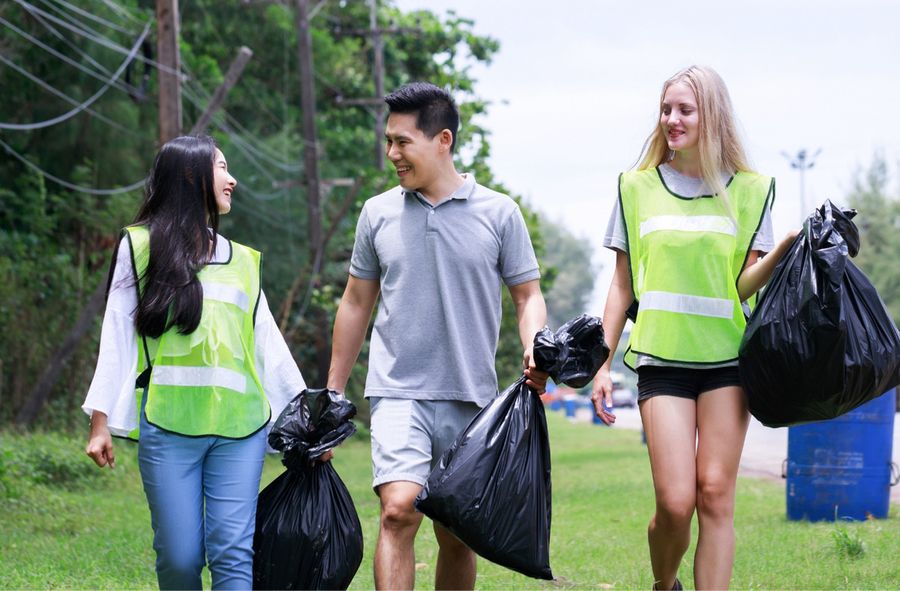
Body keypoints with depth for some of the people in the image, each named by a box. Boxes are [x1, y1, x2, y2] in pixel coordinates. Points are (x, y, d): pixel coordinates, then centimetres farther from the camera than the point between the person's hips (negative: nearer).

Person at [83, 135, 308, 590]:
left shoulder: (242, 261, 21)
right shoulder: (142, 246, 9)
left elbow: (268, 343, 20)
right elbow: (118, 335, 6)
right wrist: (101, 421, -1)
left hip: (240, 429, 3)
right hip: (168, 426, -3)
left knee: (233, 553, -7)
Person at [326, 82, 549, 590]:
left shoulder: (498, 213, 1)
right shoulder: (378, 213, 6)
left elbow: (527, 296, 6)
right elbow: (357, 304, 15)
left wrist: (535, 353, -15)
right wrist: (331, 395, 15)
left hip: (471, 397, 0)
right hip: (399, 391, 0)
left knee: (458, 536, 8)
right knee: (399, 510, -20)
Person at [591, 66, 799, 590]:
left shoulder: (748, 190, 7)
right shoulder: (638, 187, 9)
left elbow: (743, 285, 2)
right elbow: (623, 286, 12)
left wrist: (785, 250, -15)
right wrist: (603, 364, 7)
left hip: (727, 358, 0)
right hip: (662, 359, 0)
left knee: (715, 494, -6)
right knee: (675, 501, -8)